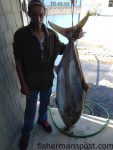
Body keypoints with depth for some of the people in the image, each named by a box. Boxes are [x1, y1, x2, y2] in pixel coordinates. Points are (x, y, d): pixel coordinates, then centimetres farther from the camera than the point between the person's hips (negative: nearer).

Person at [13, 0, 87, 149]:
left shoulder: (51, 34, -6)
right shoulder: (21, 34, -16)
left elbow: (62, 50, 8)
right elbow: (18, 61, -12)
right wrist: (23, 84, -12)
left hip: (47, 79, 3)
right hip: (31, 81, -3)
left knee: (45, 103, 26)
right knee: (30, 108, 17)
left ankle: (42, 119, 57)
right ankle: (26, 132, 45)